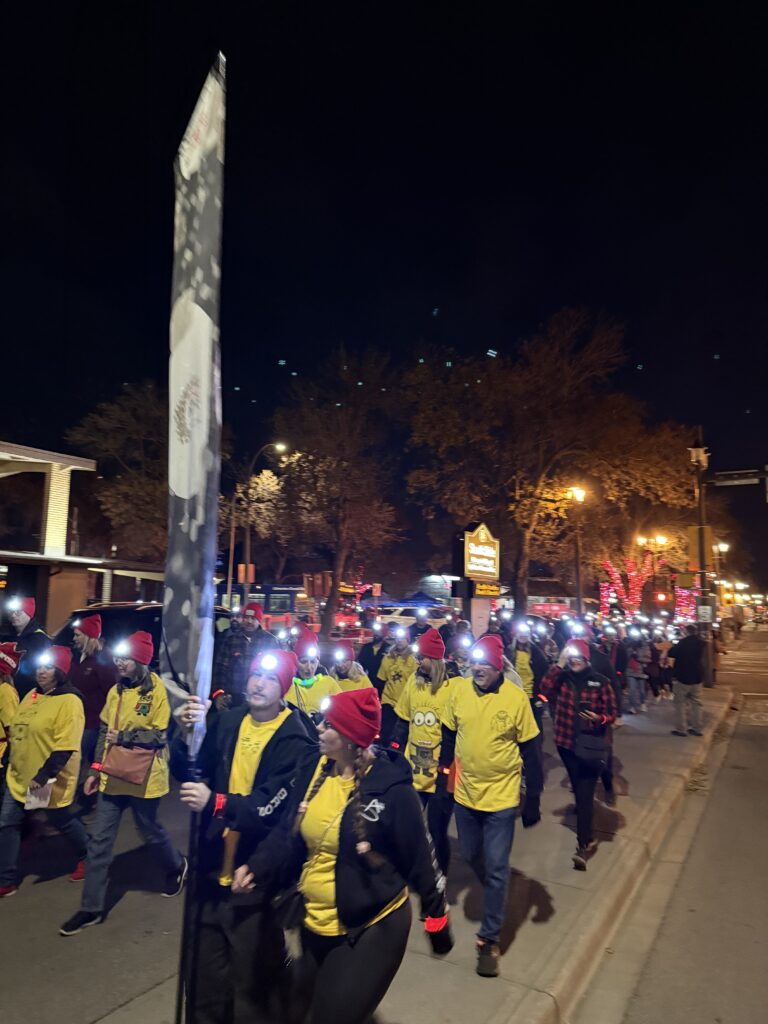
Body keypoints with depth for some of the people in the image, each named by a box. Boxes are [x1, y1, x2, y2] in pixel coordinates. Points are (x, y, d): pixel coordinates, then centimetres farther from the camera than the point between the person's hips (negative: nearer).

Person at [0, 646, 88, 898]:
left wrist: (42, 777, -26)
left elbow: (65, 748, -26)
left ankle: (87, 856, 39)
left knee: (61, 821, 12)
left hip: (49, 780, -7)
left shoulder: (69, 702, -22)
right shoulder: (32, 695, 5)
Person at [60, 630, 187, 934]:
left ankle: (177, 866, 43)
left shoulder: (157, 690, -16)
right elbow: (104, 732, 12)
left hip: (144, 777, -5)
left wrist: (123, 737, -20)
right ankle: (91, 908, 20)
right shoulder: (116, 690, 5)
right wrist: (96, 769, 9)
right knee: (99, 840, 7)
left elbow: (160, 736, -17)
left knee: (150, 831, 14)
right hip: (113, 776, 6)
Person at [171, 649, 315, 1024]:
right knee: (207, 969, 24)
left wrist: (215, 802, -34)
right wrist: (187, 734, -18)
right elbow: (187, 772, 0)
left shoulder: (295, 739, -17)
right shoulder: (227, 721, -1)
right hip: (215, 868, 5)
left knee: (252, 974, 12)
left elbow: (274, 806, -25)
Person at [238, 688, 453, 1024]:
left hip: (373, 928, -6)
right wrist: (257, 868, -13)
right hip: (315, 923, 7)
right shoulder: (313, 768, -8)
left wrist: (436, 916, -4)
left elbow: (419, 857, -13)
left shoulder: (391, 786, -24)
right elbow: (290, 834, 1)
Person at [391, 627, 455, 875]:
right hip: (413, 772, 5)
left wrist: (450, 765, -12)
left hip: (441, 775, -4)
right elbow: (402, 722, 11)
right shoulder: (414, 680, 3)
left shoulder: (454, 686, -13)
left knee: (437, 833, 10)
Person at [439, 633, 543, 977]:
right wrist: (443, 772, 5)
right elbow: (448, 736, 3)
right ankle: (494, 894, 51)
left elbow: (531, 751, -8)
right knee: (471, 856, 20)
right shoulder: (458, 690, -9)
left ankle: (489, 939, 23)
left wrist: (533, 798, -5)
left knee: (496, 869, 4)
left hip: (501, 796, -3)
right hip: (465, 793, 4)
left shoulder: (516, 698, -17)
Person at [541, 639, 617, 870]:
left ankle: (583, 845, -2)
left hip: (591, 745, -3)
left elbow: (611, 714, -3)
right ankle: (587, 838, 38)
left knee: (585, 793, -7)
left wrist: (599, 719, -24)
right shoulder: (562, 678, 0)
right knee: (579, 790, 18)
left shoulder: (600, 681, -7)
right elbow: (546, 689, -20)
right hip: (566, 742, 4)